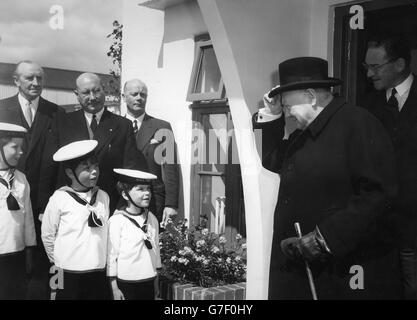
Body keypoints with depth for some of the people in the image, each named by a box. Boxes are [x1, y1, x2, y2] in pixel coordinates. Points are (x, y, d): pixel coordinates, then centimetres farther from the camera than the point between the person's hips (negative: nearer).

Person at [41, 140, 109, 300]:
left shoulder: (103, 197, 3)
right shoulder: (60, 198, -8)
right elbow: (47, 234, -1)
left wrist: (101, 260, 8)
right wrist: (59, 262, 5)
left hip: (98, 271, 3)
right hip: (68, 273, -3)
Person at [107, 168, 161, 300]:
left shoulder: (152, 218, 5)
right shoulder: (117, 221, -13)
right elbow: (111, 254, -10)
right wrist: (114, 288, -8)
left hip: (149, 281, 5)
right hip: (126, 283, -5)